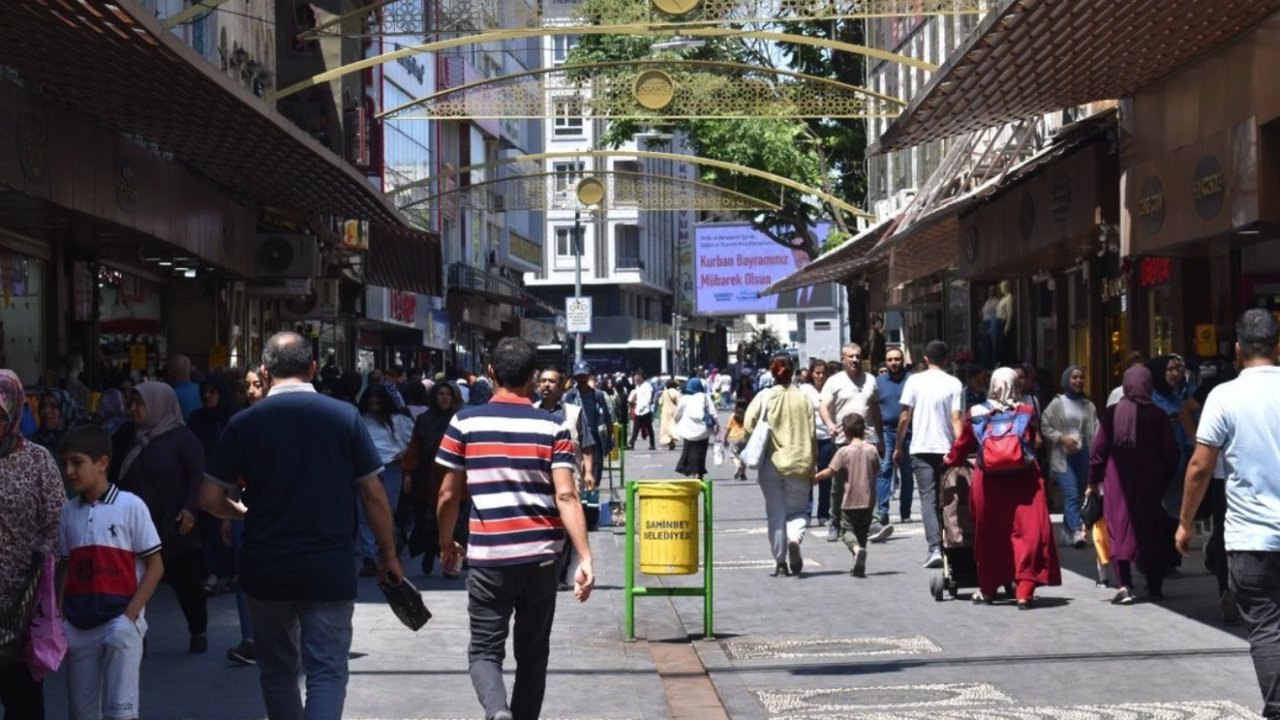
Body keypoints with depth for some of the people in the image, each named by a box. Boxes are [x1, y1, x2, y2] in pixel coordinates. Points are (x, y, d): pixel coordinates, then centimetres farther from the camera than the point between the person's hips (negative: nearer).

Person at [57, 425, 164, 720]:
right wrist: (60, 620, 1)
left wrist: (129, 616, -11)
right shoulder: (68, 512, 9)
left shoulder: (130, 505, -4)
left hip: (119, 623, -5)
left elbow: (155, 566, -4)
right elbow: (66, 571, 13)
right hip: (78, 626, 5)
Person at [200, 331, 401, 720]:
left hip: (266, 571, 1)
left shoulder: (245, 423, -3)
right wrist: (388, 555, 9)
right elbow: (373, 494, -2)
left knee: (278, 671, 17)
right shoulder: (345, 416, -4)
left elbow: (210, 498, -3)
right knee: (327, 673, 0)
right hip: (330, 571, -1)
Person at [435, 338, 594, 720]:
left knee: (485, 650, 6)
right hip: (540, 558, 1)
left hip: (487, 558, -1)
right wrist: (585, 558, -13)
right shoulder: (552, 427, -1)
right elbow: (566, 496, -11)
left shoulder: (464, 423, -2)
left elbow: (448, 494, 2)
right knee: (532, 653, 16)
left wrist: (446, 543, 18)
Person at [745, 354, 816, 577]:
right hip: (799, 464, 0)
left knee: (775, 514, 8)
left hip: (770, 462, 0)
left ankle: (780, 562, 6)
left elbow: (749, 427, -12)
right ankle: (794, 537, -18)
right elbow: (812, 435, 1)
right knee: (798, 510, 12)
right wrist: (812, 468, 9)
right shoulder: (803, 398, 0)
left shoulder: (764, 397, -4)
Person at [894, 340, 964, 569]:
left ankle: (935, 548, -18)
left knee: (928, 498, -4)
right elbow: (956, 419, -7)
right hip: (946, 448, 1)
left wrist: (898, 446, 9)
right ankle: (947, 545, 22)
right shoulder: (954, 384, -1)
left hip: (921, 449, -1)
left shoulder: (915, 381, -1)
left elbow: (905, 417, 0)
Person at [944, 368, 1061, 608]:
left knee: (990, 536, 14)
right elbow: (1033, 444, 13)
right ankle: (1025, 591, -6)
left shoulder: (977, 414, 1)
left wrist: (948, 461, 30)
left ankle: (987, 589, 25)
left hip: (989, 482, 1)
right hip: (1023, 480, -1)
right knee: (1028, 533, 1)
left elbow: (961, 446, 12)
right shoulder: (1027, 413, 0)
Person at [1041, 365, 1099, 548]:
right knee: (1071, 494, -16)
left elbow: (1095, 431, 1)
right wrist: (1062, 438, -14)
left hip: (1083, 455, 4)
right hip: (1062, 456, -4)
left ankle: (1067, 533, 22)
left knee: (1078, 495, 10)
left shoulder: (1089, 406, 8)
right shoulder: (1057, 403, -1)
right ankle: (1077, 532, -25)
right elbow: (1044, 426, -1)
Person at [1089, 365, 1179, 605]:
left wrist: (1094, 480, 5)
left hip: (1119, 483, -1)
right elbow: (1170, 452, -1)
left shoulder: (1112, 414, -5)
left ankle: (1124, 585, -13)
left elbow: (1099, 450, -4)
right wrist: (1166, 476, 12)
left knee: (1120, 530, 0)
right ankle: (1154, 586, 16)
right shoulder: (1158, 415, -2)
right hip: (1150, 483, 1)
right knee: (1152, 531, 12)